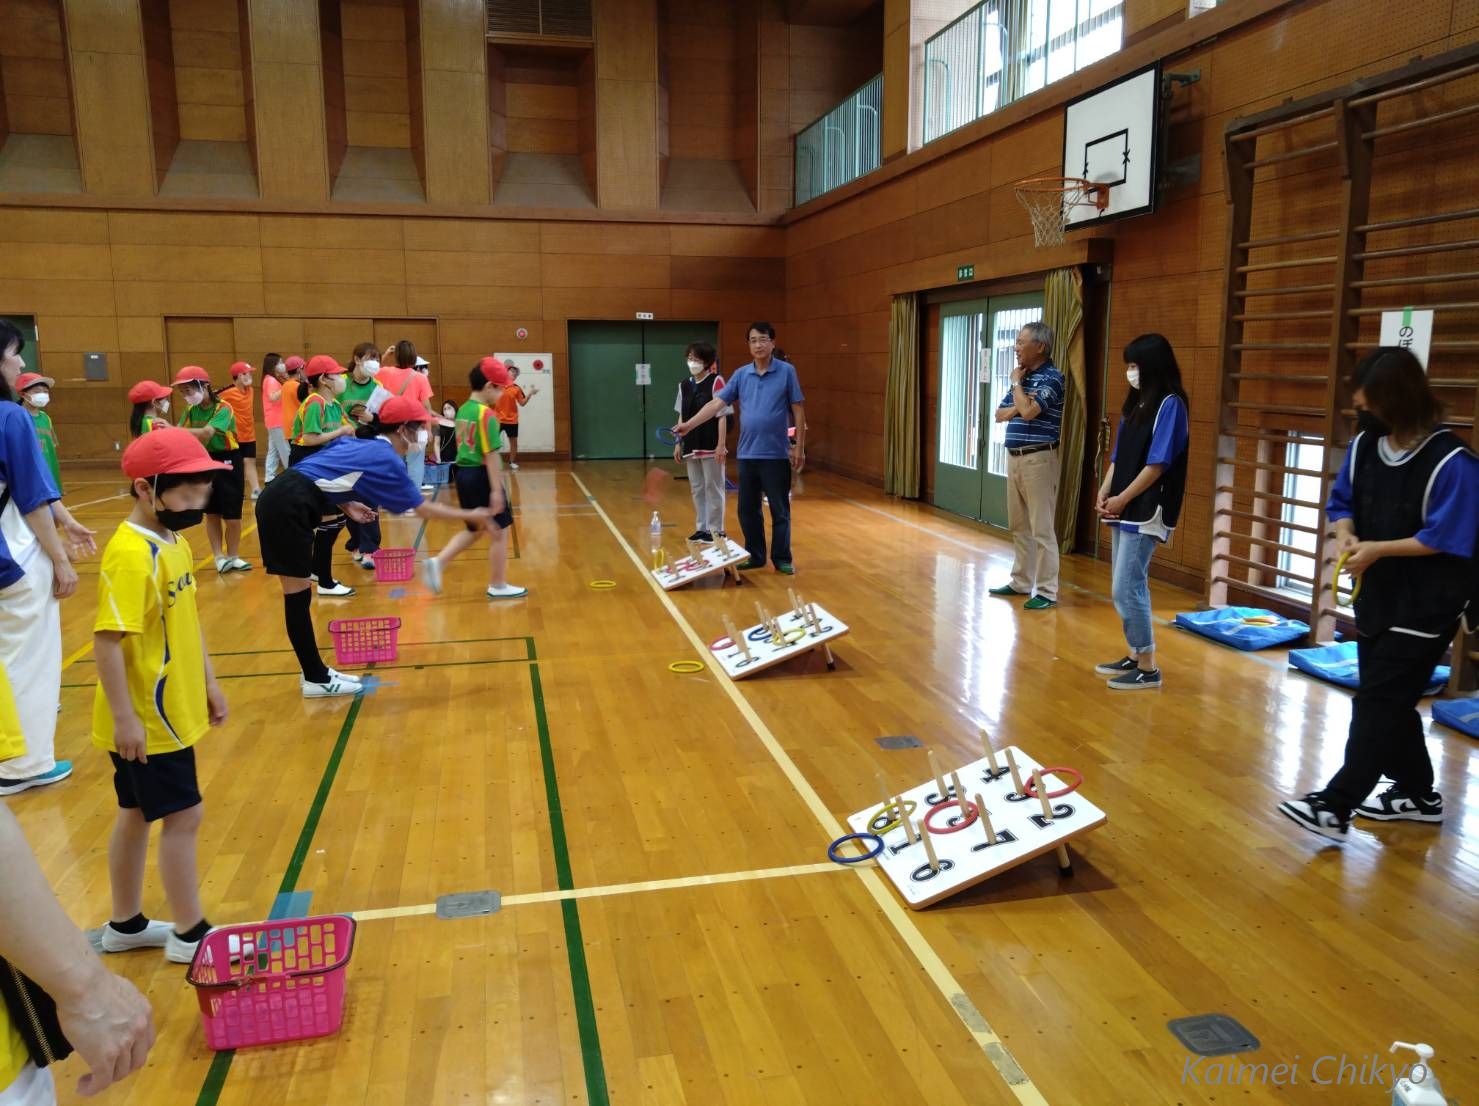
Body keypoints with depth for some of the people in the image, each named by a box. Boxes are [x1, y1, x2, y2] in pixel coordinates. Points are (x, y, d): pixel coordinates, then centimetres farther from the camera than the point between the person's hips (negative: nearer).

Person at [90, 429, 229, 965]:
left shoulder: (175, 543, 6)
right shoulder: (132, 554, -22)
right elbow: (107, 640, -25)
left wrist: (209, 682, 17)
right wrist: (124, 718, -23)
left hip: (169, 710, 9)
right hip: (148, 719, -9)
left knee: (138, 814, 19)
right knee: (182, 815, 1)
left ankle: (126, 925, 34)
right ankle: (189, 934, 16)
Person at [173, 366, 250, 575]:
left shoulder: (223, 409, -18)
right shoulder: (192, 410, 2)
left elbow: (206, 433, -33)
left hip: (227, 462, -5)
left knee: (232, 516, 1)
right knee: (211, 514, 8)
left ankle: (233, 556, 17)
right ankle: (219, 557, 16)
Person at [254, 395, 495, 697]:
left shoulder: (362, 444, 18)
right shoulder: (387, 459, -6)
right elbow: (423, 509, 0)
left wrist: (345, 504, 12)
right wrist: (471, 515, 8)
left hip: (280, 500, 9)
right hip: (288, 508, -9)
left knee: (297, 594, 13)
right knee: (297, 595, 0)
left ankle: (315, 672, 21)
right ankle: (316, 679, 9)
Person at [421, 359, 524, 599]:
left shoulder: (463, 411, 10)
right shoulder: (487, 414, -16)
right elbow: (491, 455, -20)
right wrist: (496, 489, -21)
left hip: (463, 473, 9)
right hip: (481, 475, -9)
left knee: (473, 529, 21)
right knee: (499, 532, 5)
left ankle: (437, 562, 8)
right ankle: (498, 586, 13)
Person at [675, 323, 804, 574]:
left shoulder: (786, 371, -3)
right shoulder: (741, 374, 7)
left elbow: (798, 411, -2)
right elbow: (717, 403, 2)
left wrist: (799, 448, -5)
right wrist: (689, 424, -9)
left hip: (776, 454, -4)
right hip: (747, 454, 4)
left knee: (779, 510, 3)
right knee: (747, 510, 9)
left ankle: (782, 559, 13)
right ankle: (755, 556, 21)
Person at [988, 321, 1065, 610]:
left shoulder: (1051, 377, -12)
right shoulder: (1022, 377, 14)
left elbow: (1028, 412, -24)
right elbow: (1000, 415, 13)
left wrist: (1016, 383, -9)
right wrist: (1017, 406, -7)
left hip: (1038, 459, -9)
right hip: (1014, 457, 9)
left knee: (1041, 528, -6)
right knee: (1019, 527, 14)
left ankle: (1047, 591, -1)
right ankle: (1021, 582, 24)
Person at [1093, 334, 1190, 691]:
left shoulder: (1170, 404, -11)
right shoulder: (1136, 403, 13)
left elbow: (1157, 464, -15)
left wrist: (1122, 499, -12)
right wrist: (1105, 492, 0)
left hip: (1145, 512, -8)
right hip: (1123, 511, 8)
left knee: (1127, 589, -8)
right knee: (1128, 587, 12)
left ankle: (1148, 668, 2)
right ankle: (1135, 656, 23)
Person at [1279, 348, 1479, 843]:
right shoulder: (1365, 446, 1)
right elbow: (1342, 500, 11)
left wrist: (1377, 549, -19)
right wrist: (1345, 535, -10)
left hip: (1427, 606, -8)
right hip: (1376, 596, 8)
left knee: (1377, 701, -8)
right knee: (1388, 700, 16)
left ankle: (1336, 806, -6)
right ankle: (1418, 793, 33)